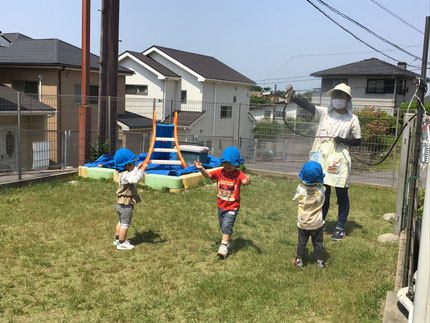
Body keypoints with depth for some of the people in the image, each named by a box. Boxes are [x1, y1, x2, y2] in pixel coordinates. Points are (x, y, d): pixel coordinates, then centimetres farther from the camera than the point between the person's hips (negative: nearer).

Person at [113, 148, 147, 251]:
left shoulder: (124, 173, 7)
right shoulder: (125, 175, -26)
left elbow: (132, 174, 29)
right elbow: (135, 179, -44)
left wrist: (137, 168, 19)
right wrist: (142, 169, -38)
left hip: (121, 203, 11)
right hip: (126, 204, -11)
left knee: (121, 222, 24)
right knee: (125, 224, 0)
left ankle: (117, 239, 38)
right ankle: (121, 243, 7)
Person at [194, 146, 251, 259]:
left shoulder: (238, 174, -13)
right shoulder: (220, 172, -2)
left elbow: (244, 181, -31)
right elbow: (208, 175, -12)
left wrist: (247, 181, -56)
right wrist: (201, 169, -31)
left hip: (232, 207, -5)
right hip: (221, 206, 6)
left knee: (227, 226, -17)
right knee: (223, 227, 19)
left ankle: (224, 247, -13)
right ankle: (229, 243, 40)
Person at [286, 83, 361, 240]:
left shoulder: (352, 119, 3)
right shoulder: (324, 113, 6)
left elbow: (358, 141, 7)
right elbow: (307, 105, -11)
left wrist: (343, 140, -12)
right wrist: (293, 98, -29)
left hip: (339, 158, -2)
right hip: (322, 156, 2)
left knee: (341, 194, 2)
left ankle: (340, 227, 14)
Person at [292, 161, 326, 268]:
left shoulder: (300, 189, -20)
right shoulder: (321, 190, -19)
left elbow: (296, 198, 0)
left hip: (303, 224, 0)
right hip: (317, 224, 0)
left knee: (301, 242, 17)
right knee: (318, 243, 16)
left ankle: (299, 260, 27)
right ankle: (319, 261, 25)